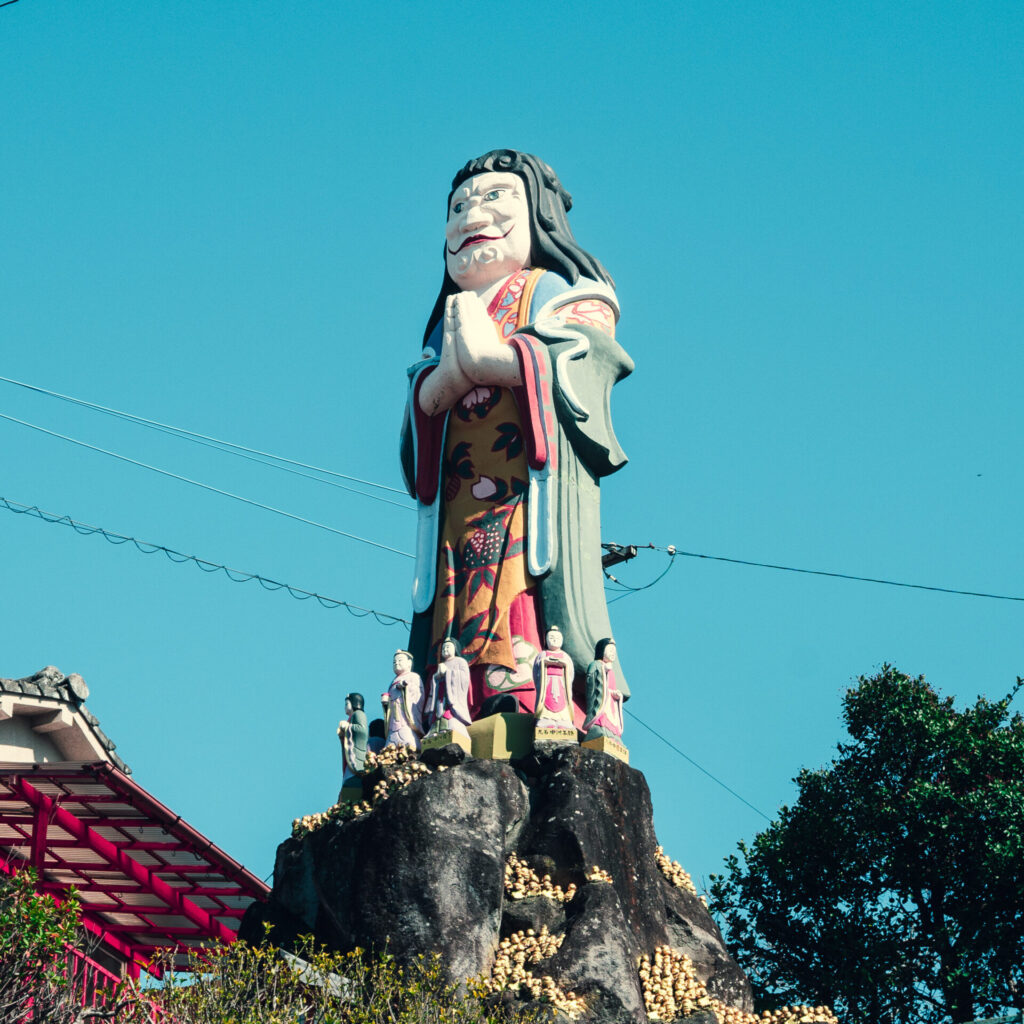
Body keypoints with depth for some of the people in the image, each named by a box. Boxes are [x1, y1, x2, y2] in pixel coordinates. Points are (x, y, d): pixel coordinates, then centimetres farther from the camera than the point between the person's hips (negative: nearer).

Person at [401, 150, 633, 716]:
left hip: (541, 496, -4)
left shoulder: (569, 293, 19)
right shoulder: (452, 318, 32)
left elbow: (577, 363, -4)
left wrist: (489, 356, 0)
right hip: (456, 515, 4)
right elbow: (420, 405, 14)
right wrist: (451, 373, -6)